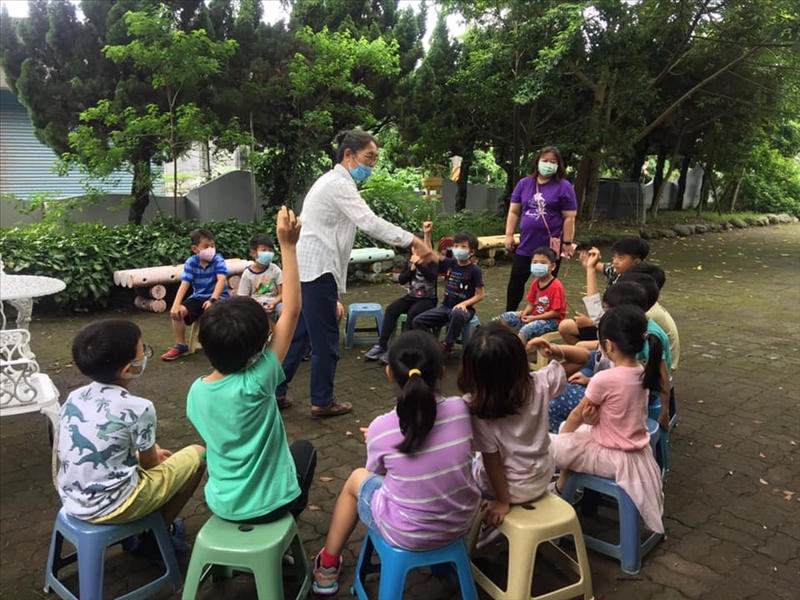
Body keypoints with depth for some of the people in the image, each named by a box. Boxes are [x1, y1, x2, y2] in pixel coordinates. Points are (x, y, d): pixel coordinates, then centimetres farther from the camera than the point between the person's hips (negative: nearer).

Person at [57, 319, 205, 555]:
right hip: (110, 508, -7)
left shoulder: (74, 397, 0)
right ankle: (153, 536, 15)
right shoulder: (138, 408, -20)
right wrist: (147, 454, 18)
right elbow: (150, 465, -4)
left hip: (71, 501, 7)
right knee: (197, 455, 5)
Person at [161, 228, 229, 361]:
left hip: (218, 297, -3)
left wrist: (213, 299, -40)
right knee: (176, 312, -19)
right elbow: (184, 284, -13)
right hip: (198, 297, 4)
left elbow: (222, 279, -27)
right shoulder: (191, 262, -5)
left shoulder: (218, 259, -13)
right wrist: (176, 304, -27)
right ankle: (180, 346, 0)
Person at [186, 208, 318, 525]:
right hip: (268, 505, -4)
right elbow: (292, 312, -25)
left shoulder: (197, 391, -12)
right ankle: (288, 519, 28)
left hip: (222, 505, 4)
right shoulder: (256, 383, -26)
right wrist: (288, 245, -24)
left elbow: (216, 437, 5)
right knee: (305, 449, 25)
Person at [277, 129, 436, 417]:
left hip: (307, 267, 10)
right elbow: (370, 223, -26)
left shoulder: (334, 181, 18)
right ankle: (323, 401, 14)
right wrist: (413, 241, -27)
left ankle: (275, 391, 24)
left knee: (301, 333, 16)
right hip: (317, 269, -10)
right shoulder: (339, 183, -15)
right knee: (325, 338, 1)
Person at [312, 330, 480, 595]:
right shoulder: (461, 409, -13)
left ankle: (327, 568, 42)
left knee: (357, 478, 25)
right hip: (461, 522, 3)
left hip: (407, 533, -2)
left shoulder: (381, 428, -19)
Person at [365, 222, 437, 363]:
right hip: (411, 297, 5)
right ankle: (381, 345, -22)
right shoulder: (410, 261, 9)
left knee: (412, 313, -35)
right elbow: (401, 280, 1)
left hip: (428, 299, -5)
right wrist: (412, 269, -14)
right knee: (391, 309, -20)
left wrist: (419, 263, -30)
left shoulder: (432, 262, -6)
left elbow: (431, 276, -27)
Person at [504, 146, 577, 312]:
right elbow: (514, 211, 8)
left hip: (551, 246, -3)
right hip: (526, 244, 3)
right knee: (516, 281, 9)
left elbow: (569, 217, -6)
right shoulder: (524, 183, 6)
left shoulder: (563, 187, -4)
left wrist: (567, 243, -10)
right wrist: (509, 235, 0)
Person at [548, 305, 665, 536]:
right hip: (637, 452, 8)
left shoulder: (605, 379, -26)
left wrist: (561, 437, 7)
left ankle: (561, 488, 26)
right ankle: (564, 485, 29)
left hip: (614, 458, -8)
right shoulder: (642, 373, -4)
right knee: (570, 431, 21)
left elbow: (577, 416, -11)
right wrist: (593, 415, -16)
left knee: (549, 443, 1)